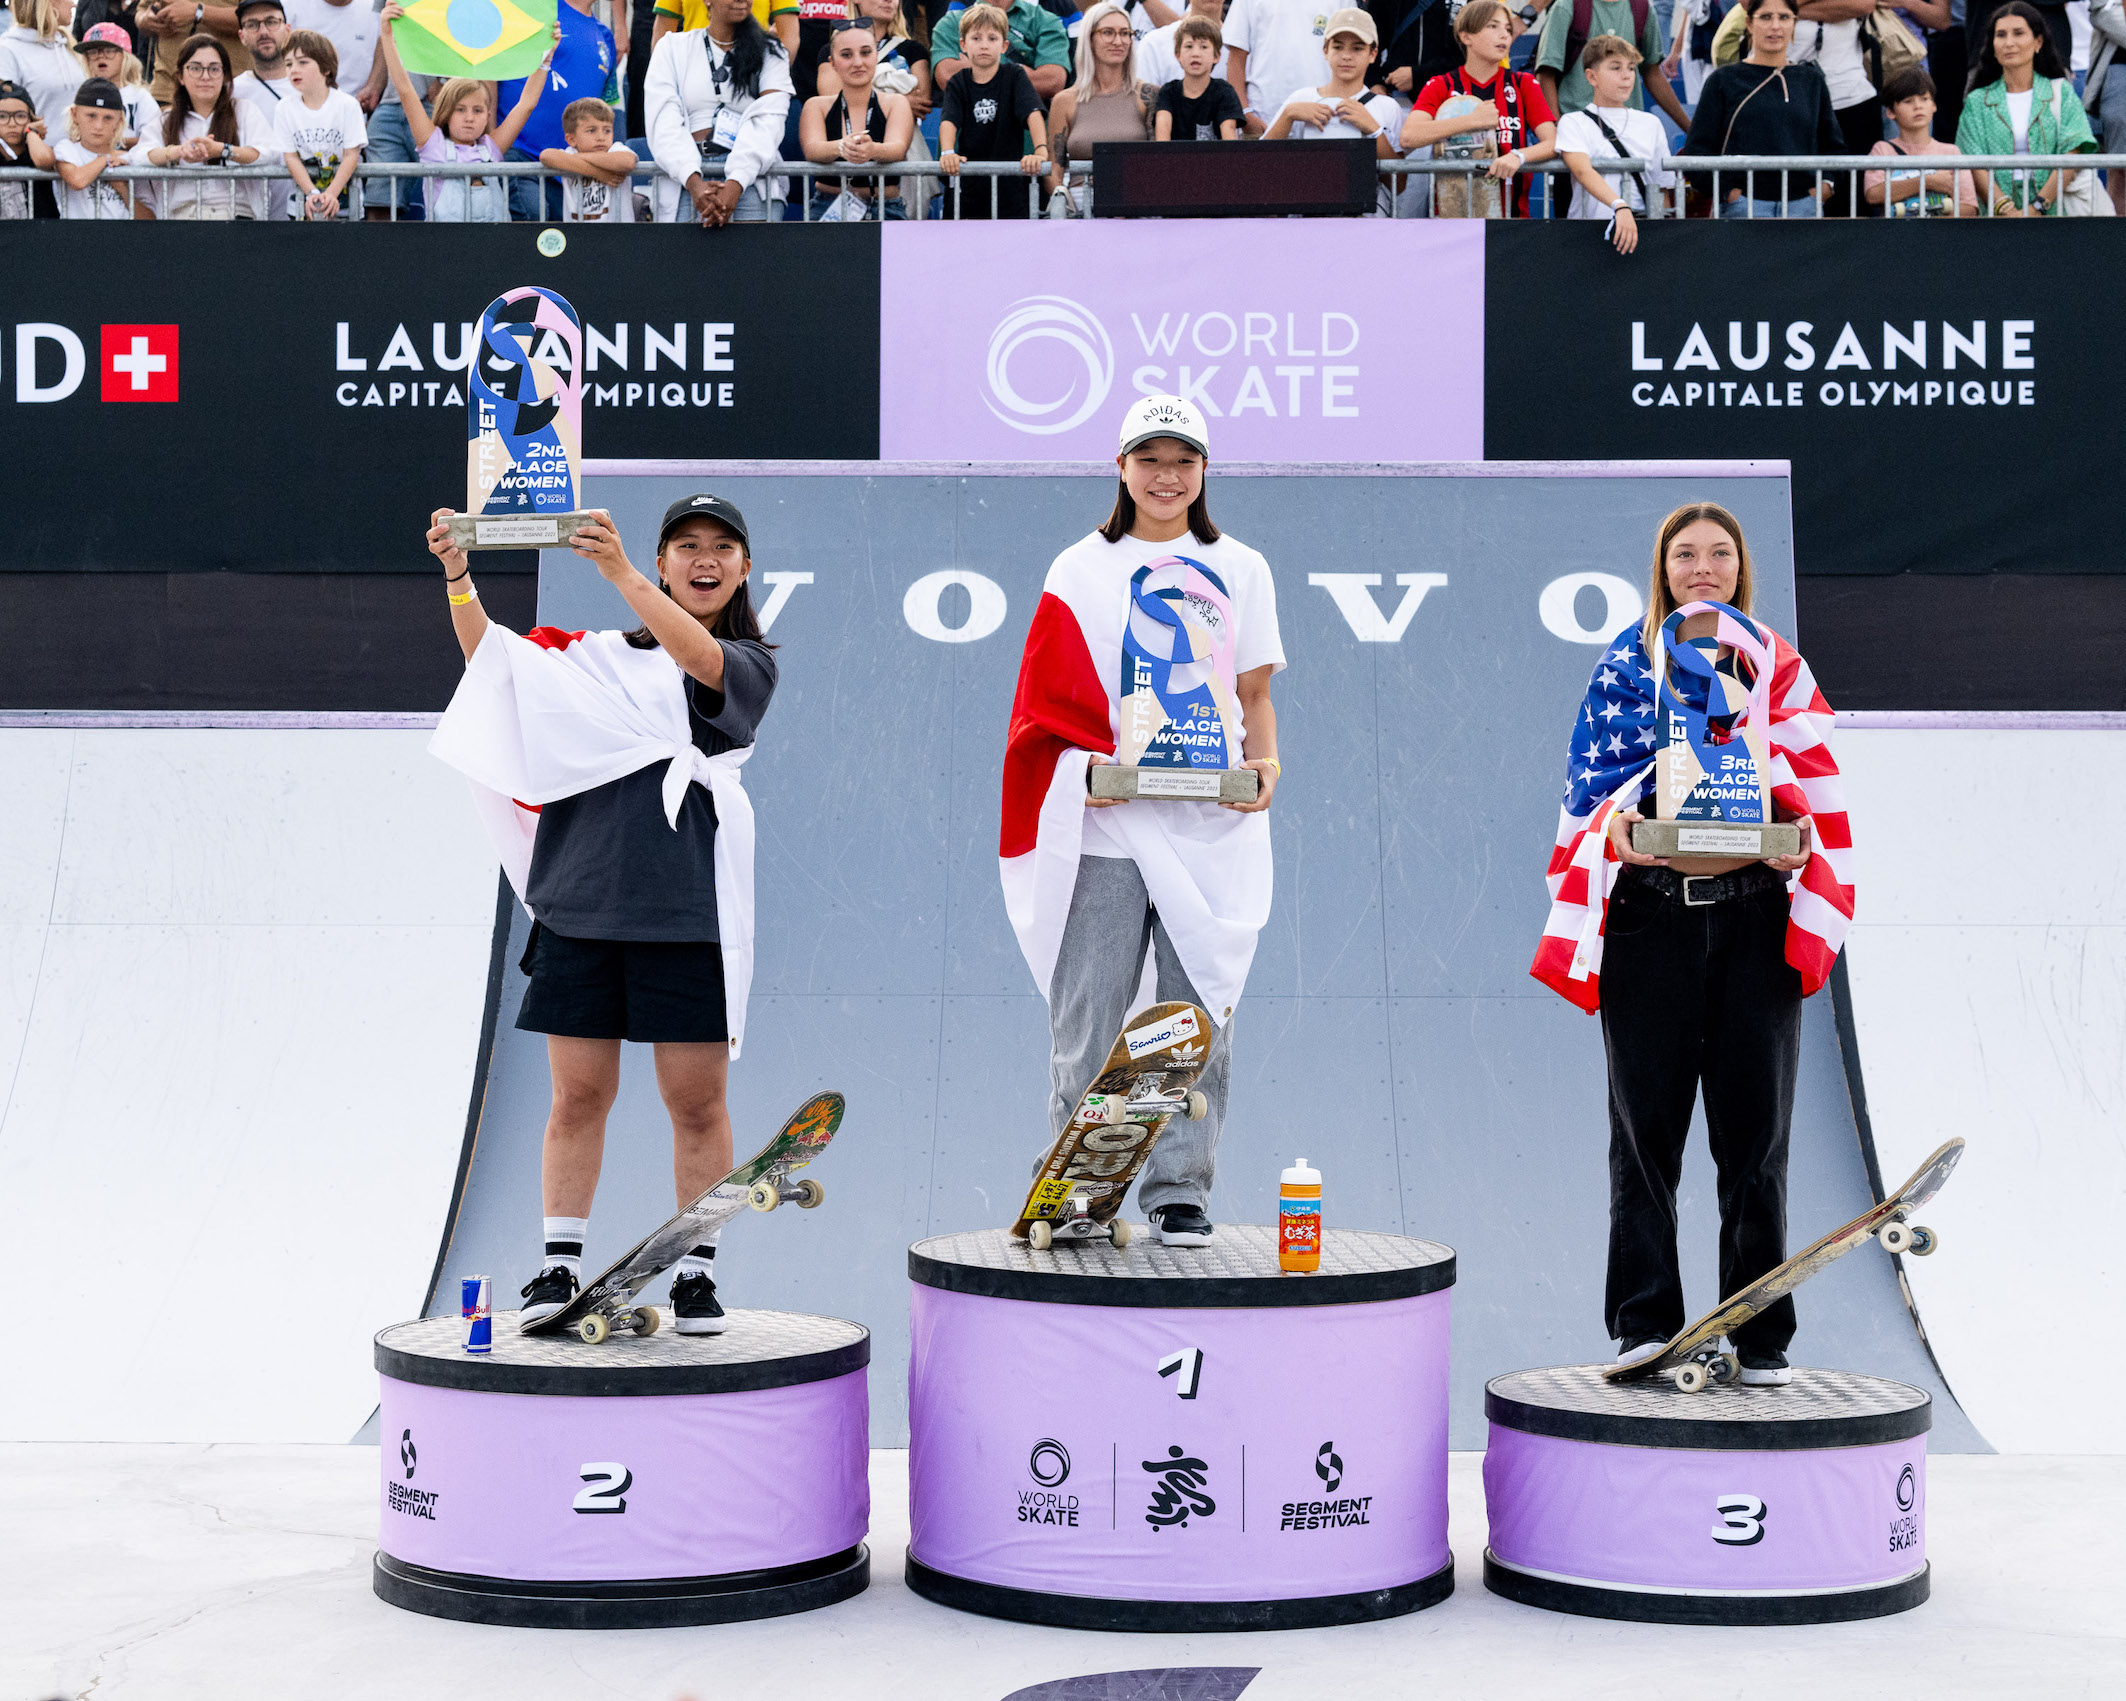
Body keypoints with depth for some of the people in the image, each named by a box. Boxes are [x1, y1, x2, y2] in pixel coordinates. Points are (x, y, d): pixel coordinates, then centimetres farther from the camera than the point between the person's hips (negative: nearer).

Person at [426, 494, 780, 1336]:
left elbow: (699, 658, -13)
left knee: (696, 1100, 1)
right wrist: (459, 578, -10)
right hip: (581, 898, 2)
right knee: (578, 1094, 4)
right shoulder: (602, 656, 18)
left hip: (686, 908, -2)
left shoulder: (750, 663, 9)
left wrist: (620, 574, -27)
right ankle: (559, 1266, 11)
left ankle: (696, 1274, 9)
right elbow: (494, 656, 8)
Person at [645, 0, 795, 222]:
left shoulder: (770, 53, 16)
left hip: (750, 173, 0)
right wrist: (694, 182, -16)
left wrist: (736, 184, -17)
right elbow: (664, 125, 3)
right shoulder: (671, 48, 15)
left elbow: (767, 123, 0)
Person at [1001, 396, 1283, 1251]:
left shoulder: (1241, 570, 15)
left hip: (1211, 828, 1)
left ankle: (1180, 1192, 5)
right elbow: (1048, 700, 6)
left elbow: (1254, 697, 15)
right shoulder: (1081, 569, 9)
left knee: (1200, 1013, -1)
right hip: (1104, 828, -1)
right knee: (1087, 1019, -3)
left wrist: (1265, 763, -4)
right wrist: (1083, 768, -12)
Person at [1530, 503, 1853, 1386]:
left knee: (1754, 1128, 1)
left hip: (1754, 914, 0)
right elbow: (1590, 779, 5)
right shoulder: (1625, 663, 10)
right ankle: (1644, 1321, 8)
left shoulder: (1779, 668, 11)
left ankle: (1761, 1335, 9)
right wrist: (1615, 821, -16)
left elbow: (1812, 783, 7)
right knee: (1646, 1123, 0)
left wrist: (1799, 842, -13)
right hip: (1650, 909, 0)